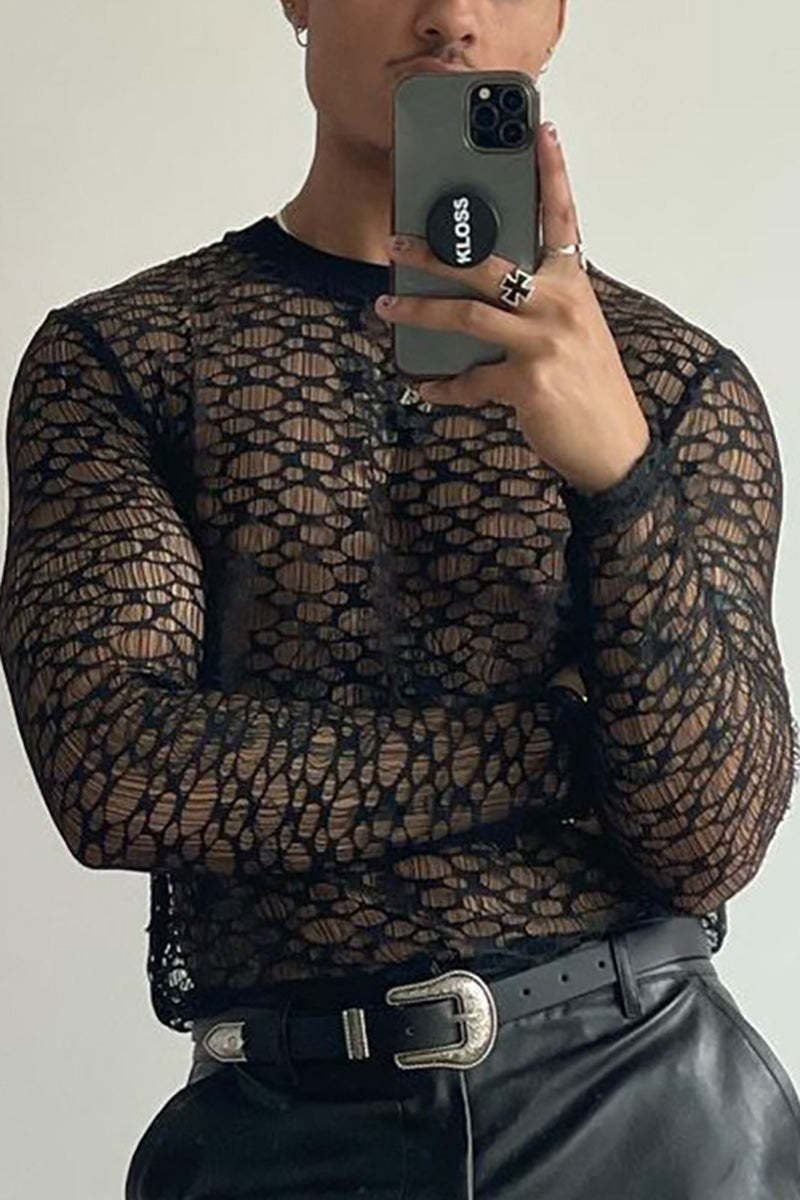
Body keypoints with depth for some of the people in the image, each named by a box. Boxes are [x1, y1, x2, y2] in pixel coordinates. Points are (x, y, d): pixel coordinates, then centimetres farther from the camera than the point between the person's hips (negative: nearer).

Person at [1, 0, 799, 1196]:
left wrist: (616, 463, -23)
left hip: (649, 1091, 1)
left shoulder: (680, 378, 0)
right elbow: (117, 773, -15)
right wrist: (585, 746, -14)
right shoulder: (113, 353, -2)